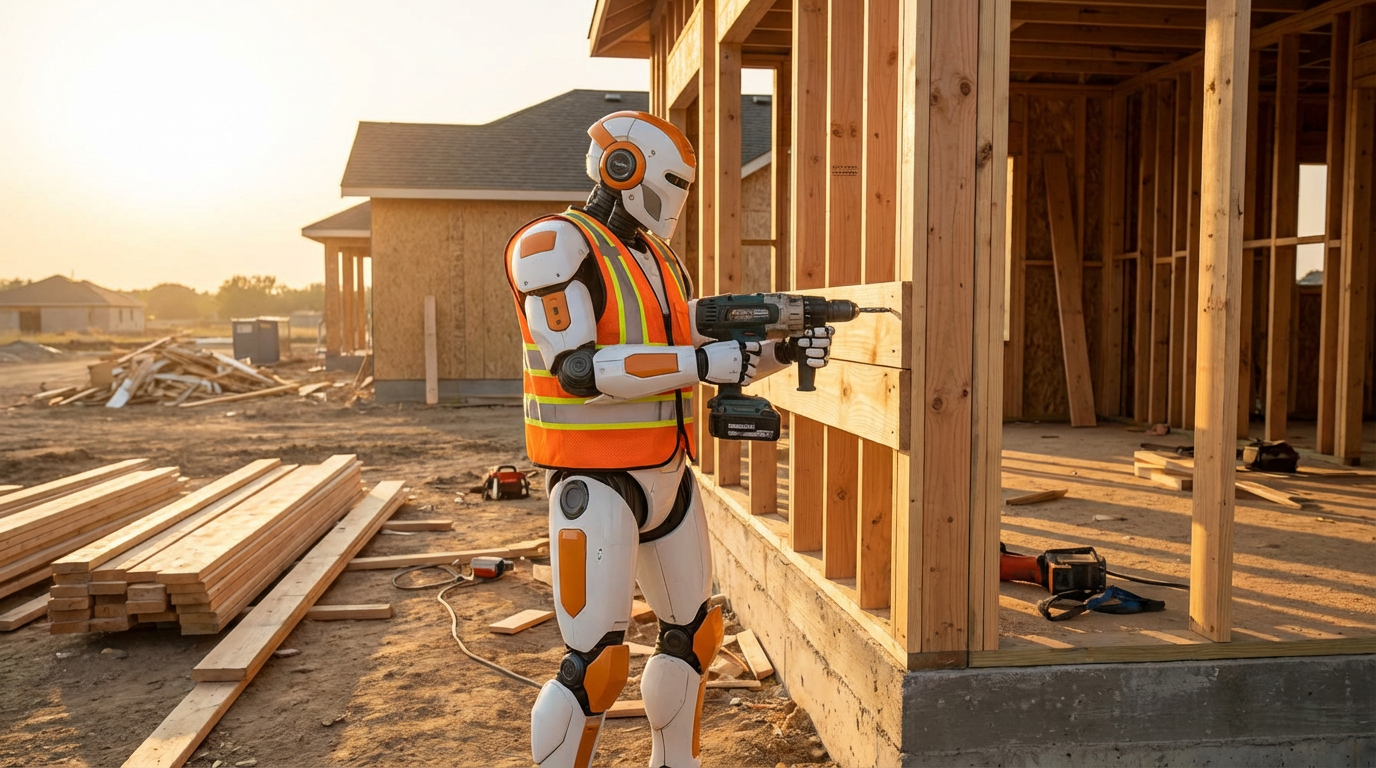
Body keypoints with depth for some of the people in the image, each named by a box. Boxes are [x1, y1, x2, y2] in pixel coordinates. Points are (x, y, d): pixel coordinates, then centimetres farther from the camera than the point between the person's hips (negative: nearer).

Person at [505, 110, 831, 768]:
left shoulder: (662, 262, 13)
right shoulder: (554, 244, -13)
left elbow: (714, 359, 17)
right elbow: (576, 369, -25)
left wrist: (784, 352, 1)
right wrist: (700, 361, -27)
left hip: (667, 476, 9)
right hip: (595, 484, -9)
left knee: (692, 632, 16)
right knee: (596, 663, -10)